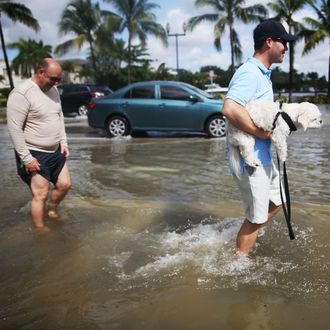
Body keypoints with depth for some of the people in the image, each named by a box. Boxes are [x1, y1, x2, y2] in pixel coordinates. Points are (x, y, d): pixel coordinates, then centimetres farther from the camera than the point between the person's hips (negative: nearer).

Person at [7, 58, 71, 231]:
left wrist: (63, 141, 7)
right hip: (35, 155, -8)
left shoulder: (53, 90, 6)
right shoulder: (21, 94, -20)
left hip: (55, 151, 8)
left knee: (64, 184, 13)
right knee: (40, 194, -2)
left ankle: (52, 211, 38)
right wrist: (26, 158, -21)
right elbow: (14, 129, -21)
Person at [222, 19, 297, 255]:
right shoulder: (250, 73, -20)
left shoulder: (262, 74, 14)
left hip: (263, 156, 10)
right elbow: (230, 109, -36)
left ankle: (245, 242, 35)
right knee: (256, 217, 2)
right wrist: (261, 133, -26)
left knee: (276, 203, 22)